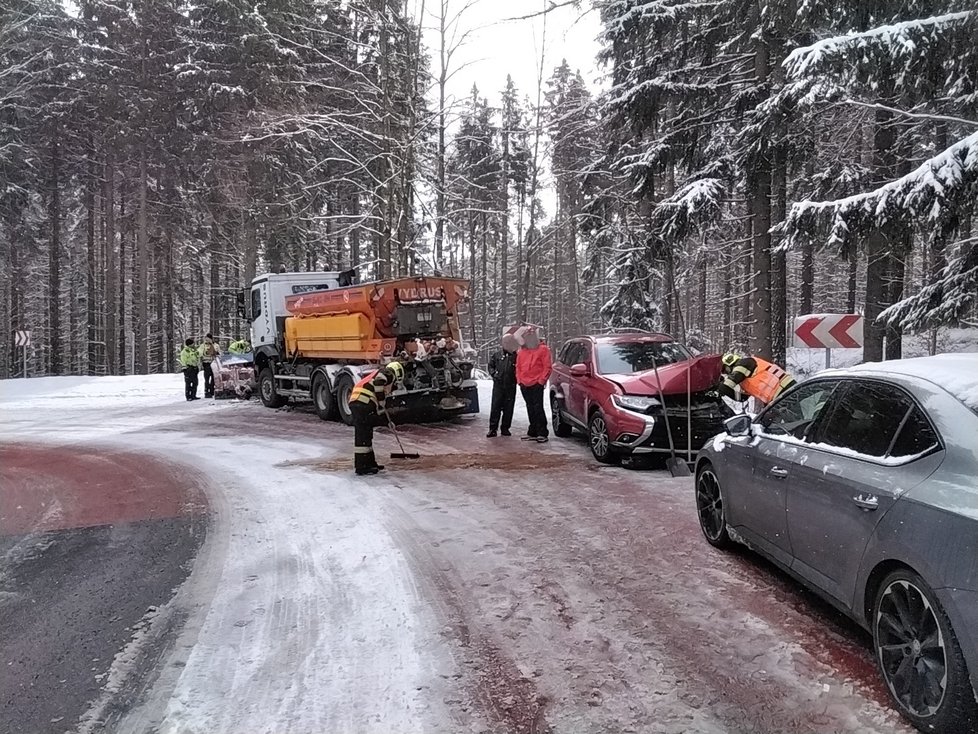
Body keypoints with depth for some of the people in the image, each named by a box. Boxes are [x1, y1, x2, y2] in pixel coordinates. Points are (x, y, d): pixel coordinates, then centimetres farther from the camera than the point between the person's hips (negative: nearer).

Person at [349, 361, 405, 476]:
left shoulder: (377, 372, 31)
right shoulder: (389, 373, 5)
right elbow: (378, 383, -18)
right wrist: (381, 407, -11)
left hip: (355, 402, 9)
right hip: (363, 403, -9)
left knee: (366, 435, 18)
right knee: (363, 435, -7)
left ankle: (369, 463, 27)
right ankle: (361, 467, -5)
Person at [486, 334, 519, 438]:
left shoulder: (516, 356, 1)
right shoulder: (497, 354, 5)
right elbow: (490, 365, 16)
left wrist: (516, 377, -5)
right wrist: (494, 374, 2)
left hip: (511, 386, 0)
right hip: (498, 385, 0)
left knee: (508, 408, 5)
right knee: (495, 407, -2)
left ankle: (505, 428, 16)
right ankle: (492, 428, 1)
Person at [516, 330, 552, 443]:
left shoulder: (543, 349, -1)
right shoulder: (521, 352, 17)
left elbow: (547, 366, -6)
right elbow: (518, 367, 21)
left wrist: (542, 380, -12)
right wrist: (519, 379, 8)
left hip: (537, 384, -6)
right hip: (524, 385, 6)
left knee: (538, 408, -10)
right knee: (530, 409, 11)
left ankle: (543, 433, -6)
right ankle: (533, 433, 17)